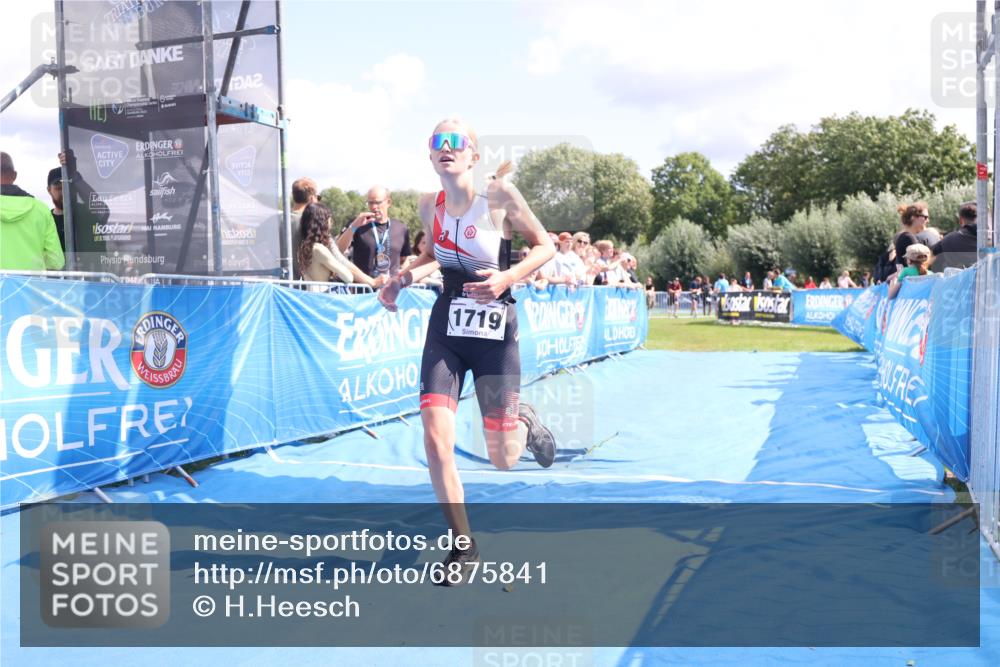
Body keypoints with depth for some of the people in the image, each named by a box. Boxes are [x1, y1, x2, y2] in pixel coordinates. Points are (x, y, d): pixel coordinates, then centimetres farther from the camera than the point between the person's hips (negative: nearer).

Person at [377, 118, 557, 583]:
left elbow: (545, 246, -3)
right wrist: (402, 279, 4)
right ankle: (463, 545, 9)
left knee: (502, 459, 3)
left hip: (495, 331, -3)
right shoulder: (429, 205, 2)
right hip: (446, 327, 3)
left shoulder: (500, 196, -11)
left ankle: (524, 423, 41)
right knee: (435, 439, -10)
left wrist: (508, 276, -20)